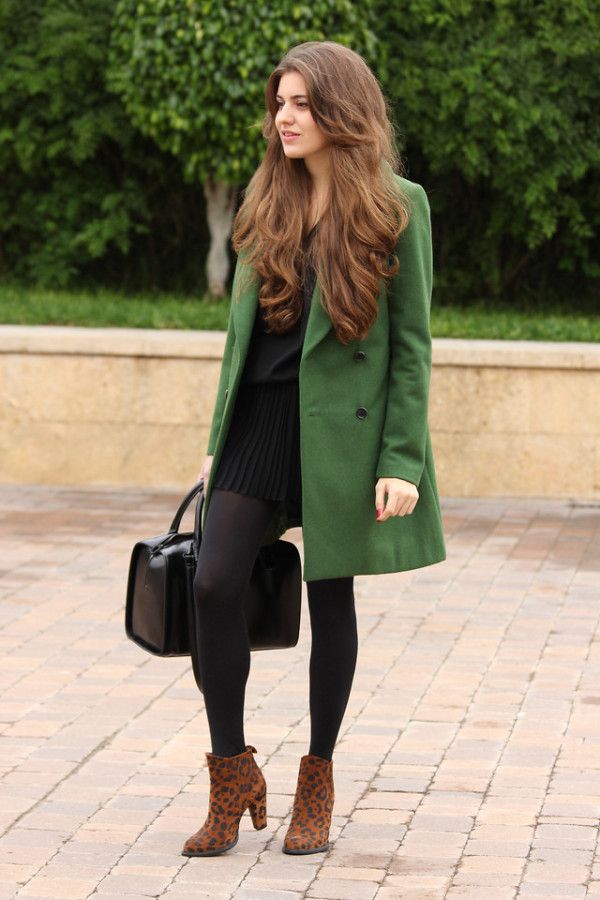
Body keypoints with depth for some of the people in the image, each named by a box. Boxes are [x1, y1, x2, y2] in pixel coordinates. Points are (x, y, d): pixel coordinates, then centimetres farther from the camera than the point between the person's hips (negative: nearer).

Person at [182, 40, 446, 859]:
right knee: (214, 583, -8)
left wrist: (401, 461, -10)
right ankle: (233, 775, 7)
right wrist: (219, 439, 12)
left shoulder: (398, 205, -4)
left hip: (343, 424, -4)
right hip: (262, 419, 4)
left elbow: (412, 341, -5)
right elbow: (242, 327, 15)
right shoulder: (269, 205, 10)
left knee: (330, 597, 5)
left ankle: (317, 782, 19)